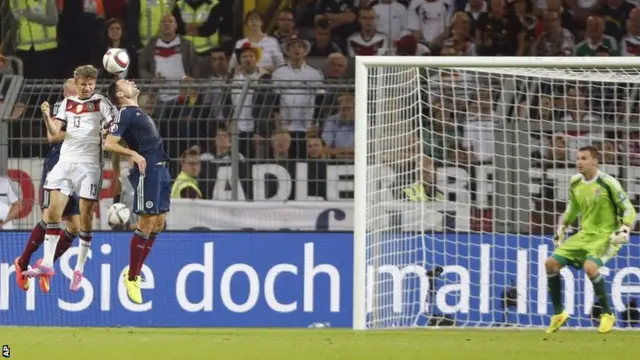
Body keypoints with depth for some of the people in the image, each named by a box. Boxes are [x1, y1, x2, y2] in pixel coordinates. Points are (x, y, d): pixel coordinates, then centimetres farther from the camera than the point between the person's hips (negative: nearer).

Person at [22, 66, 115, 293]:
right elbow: (55, 134, 9)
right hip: (65, 161, 4)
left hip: (89, 164, -4)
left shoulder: (101, 103, 2)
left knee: (85, 216, -3)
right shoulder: (67, 103, 13)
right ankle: (47, 264, -2)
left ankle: (79, 270, 4)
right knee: (53, 210, -5)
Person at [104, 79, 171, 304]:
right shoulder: (125, 114, -6)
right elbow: (109, 144, -16)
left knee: (158, 224, 10)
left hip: (160, 170, 9)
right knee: (146, 223, -9)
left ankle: (134, 272, 17)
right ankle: (132, 278, -2)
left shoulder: (138, 112, 20)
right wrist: (134, 154, -25)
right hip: (147, 171, -9)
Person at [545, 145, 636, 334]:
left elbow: (628, 210, -9)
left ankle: (607, 315, -15)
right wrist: (562, 228, 20)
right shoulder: (575, 183, 4)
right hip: (584, 235, 7)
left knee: (590, 267, -33)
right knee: (551, 263, -4)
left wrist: (624, 231, -23)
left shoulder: (607, 183, -15)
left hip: (606, 236, -7)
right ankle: (559, 314, 11)